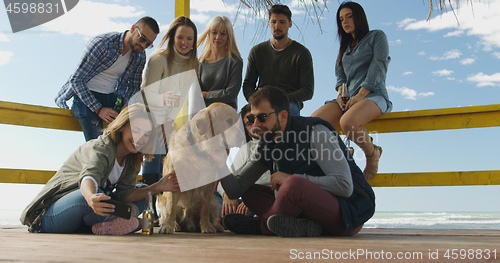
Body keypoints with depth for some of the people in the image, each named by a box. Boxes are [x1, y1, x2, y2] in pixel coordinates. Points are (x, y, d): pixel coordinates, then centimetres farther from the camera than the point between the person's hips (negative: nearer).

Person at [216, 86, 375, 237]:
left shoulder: (316, 132, -17)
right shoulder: (266, 147, 5)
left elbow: (345, 186, -25)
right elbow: (237, 189, 4)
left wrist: (292, 179, -22)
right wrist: (220, 163, -15)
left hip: (351, 212, -8)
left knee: (294, 185, -35)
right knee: (250, 193, 3)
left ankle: (261, 225, -7)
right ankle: (299, 226, -19)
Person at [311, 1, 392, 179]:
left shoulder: (376, 37, 12)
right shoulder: (345, 48, 29)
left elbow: (378, 67, -2)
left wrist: (360, 95, -14)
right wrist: (341, 94, -2)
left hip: (373, 94, -5)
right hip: (349, 98, 5)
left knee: (347, 122, -37)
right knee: (313, 122, -23)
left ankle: (372, 153, -9)